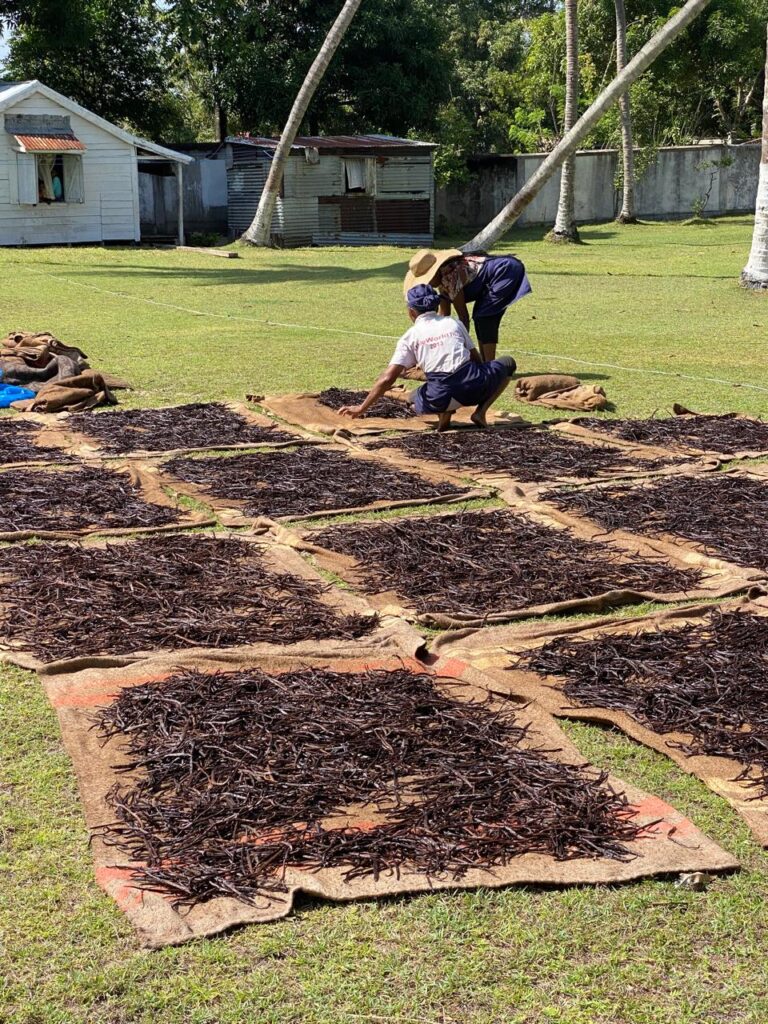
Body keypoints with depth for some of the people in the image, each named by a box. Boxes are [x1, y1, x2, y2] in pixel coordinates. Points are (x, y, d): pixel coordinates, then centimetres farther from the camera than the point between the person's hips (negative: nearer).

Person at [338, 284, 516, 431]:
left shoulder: (410, 336, 8)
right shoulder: (454, 323, 15)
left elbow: (387, 379, 1)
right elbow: (476, 358, 22)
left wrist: (361, 408, 6)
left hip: (441, 396, 0)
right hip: (474, 386, 0)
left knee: (415, 398, 36)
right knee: (508, 362, 27)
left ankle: (444, 412, 2)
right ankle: (481, 412, 10)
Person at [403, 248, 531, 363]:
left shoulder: (450, 277, -23)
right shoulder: (442, 279, 4)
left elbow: (463, 317, -18)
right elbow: (444, 315, 11)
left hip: (505, 272, -10)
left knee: (484, 317, -12)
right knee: (480, 317, 11)